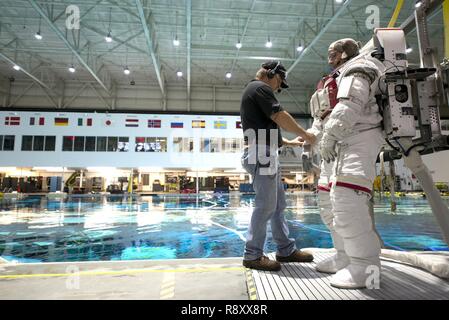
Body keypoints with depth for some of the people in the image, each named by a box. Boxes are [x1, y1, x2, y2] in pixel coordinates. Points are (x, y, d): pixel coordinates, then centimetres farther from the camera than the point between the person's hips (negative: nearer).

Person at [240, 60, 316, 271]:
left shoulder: (253, 92, 28)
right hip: (261, 155, -11)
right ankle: (253, 255, 2)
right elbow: (280, 117, -13)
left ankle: (286, 250, 20)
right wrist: (305, 134, -2)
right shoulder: (260, 87, -3)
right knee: (265, 206, -7)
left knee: (278, 204, 12)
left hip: (267, 155, 11)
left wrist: (289, 142, 21)